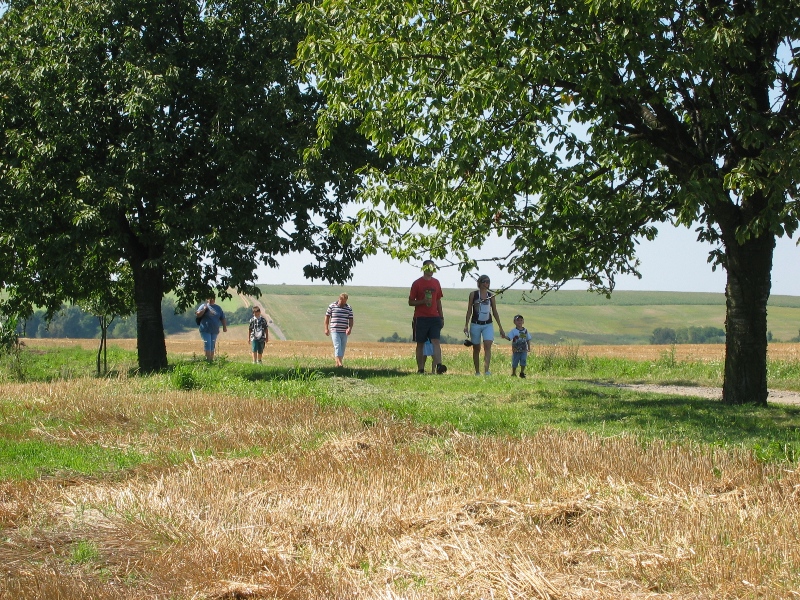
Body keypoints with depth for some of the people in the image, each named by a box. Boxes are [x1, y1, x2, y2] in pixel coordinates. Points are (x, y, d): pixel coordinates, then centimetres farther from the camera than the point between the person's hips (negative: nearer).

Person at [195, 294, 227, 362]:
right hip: (205, 330, -4)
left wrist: (224, 327, 6)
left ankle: (211, 360, 12)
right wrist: (204, 309, -16)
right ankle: (208, 360, -10)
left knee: (212, 346, 7)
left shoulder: (218, 308, 13)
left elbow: (222, 318, 15)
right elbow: (197, 315, -7)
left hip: (214, 331, 4)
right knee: (207, 344, -10)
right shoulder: (204, 306, 1)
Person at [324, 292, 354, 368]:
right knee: (337, 346, -16)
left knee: (342, 347, 6)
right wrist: (326, 328, 1)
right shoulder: (332, 306, 0)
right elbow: (327, 317, 6)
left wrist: (350, 328, -13)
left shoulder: (349, 308, 6)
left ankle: (337, 364, 16)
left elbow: (351, 320, 5)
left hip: (344, 332, 3)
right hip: (334, 330, -3)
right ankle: (340, 363, -25)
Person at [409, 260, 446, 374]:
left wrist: (441, 317, 14)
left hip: (434, 317, 3)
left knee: (436, 341, -11)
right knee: (420, 344, 4)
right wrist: (423, 301, -17)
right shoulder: (417, 283, -1)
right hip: (421, 318, -3)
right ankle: (420, 369, 9)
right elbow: (411, 302, 0)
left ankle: (438, 366, -24)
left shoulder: (436, 282, 13)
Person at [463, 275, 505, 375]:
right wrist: (466, 325, -5)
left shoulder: (491, 296, 7)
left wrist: (500, 328, 13)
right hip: (475, 324, -1)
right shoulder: (473, 294, 2)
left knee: (488, 346, -17)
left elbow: (495, 312, 13)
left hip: (488, 325, 1)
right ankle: (477, 372, 16)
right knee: (476, 348, 7)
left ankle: (486, 370, -27)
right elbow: (469, 311, 3)